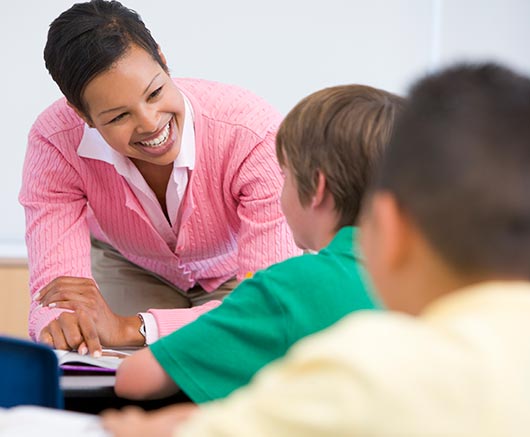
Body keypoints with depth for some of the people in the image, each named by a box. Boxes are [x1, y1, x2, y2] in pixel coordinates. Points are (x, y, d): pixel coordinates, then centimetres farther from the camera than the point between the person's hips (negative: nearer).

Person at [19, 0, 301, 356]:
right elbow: (56, 286, -31)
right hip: (129, 269, 0)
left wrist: (130, 328, -48)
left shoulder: (257, 135, -38)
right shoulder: (53, 143, -28)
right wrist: (59, 323, -58)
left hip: (235, 276, 0)